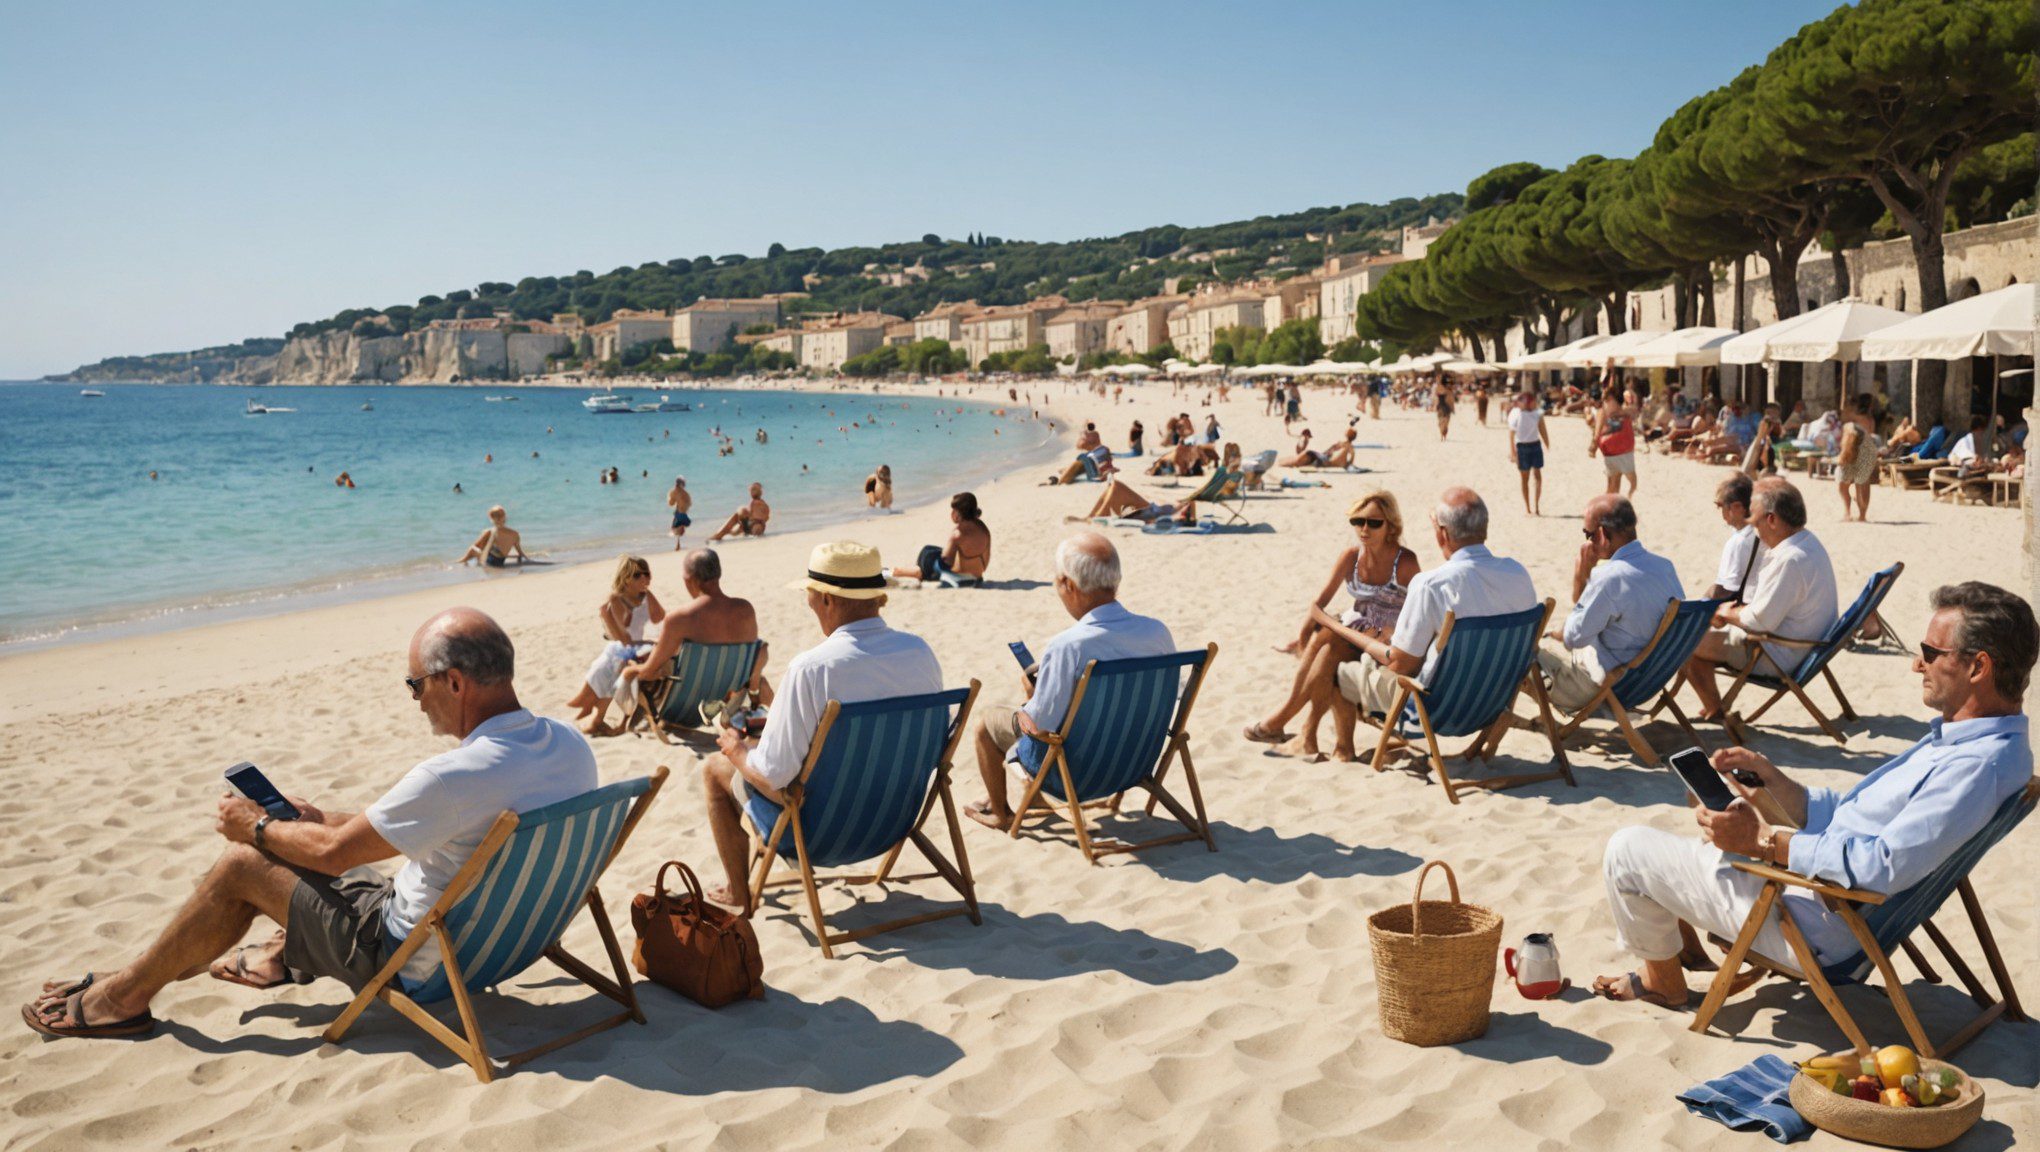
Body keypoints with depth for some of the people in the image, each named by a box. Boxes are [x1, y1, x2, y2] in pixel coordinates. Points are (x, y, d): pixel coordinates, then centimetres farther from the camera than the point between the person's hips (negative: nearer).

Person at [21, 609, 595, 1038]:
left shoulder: (453, 777, -32)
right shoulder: (573, 746, -7)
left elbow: (333, 853, -16)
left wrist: (257, 826, 4)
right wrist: (322, 819, 13)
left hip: (418, 964, -8)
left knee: (240, 864, 5)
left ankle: (127, 993, 24)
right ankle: (283, 956, 44)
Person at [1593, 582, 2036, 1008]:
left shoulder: (1981, 765, -28)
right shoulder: (1956, 737, 6)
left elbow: (1887, 865, -34)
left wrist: (1763, 841, -30)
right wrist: (1772, 781, 0)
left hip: (1817, 925, -11)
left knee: (1627, 850, -5)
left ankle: (1663, 979, 19)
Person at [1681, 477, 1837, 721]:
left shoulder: (1790, 560, -30)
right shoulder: (1807, 541, 4)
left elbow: (1759, 622, -26)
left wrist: (1728, 613, -7)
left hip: (1778, 657, -10)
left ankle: (1714, 712, 14)